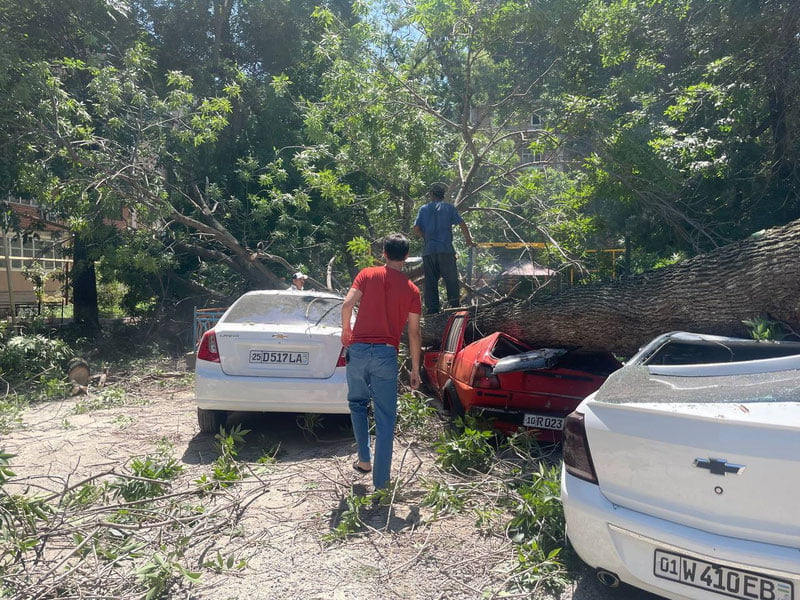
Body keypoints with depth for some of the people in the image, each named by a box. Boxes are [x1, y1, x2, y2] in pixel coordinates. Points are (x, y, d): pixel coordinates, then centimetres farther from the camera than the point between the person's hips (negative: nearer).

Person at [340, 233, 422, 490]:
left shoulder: (367, 275, 4)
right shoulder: (412, 290, 5)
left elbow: (347, 304, -8)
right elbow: (414, 334, 5)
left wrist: (346, 330, 10)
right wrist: (415, 369, 12)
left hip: (358, 349, 1)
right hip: (386, 355, -1)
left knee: (358, 403, 24)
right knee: (385, 419, 4)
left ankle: (364, 460, 25)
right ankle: (381, 483, 7)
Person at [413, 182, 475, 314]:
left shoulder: (423, 209, 10)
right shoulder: (449, 207, 7)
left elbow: (416, 228, 3)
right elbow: (462, 225, 0)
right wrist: (468, 240, 13)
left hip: (428, 250, 2)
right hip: (445, 249, -2)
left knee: (430, 280, 6)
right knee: (451, 280, 2)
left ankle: (431, 309, 6)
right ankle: (454, 305, -4)